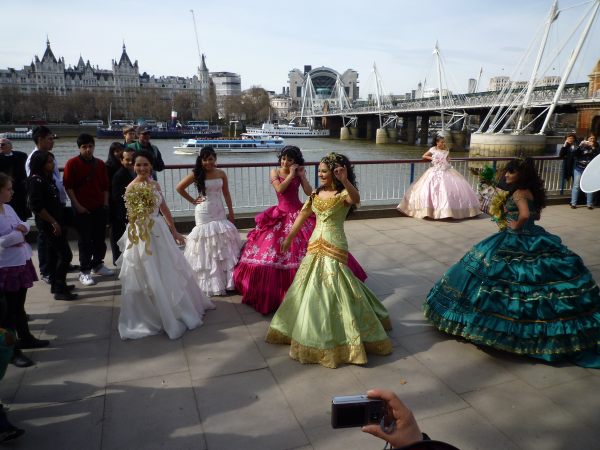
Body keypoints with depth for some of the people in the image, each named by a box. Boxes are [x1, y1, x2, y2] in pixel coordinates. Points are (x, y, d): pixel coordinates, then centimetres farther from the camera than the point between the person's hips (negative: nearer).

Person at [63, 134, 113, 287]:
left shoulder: (100, 164, 7)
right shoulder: (72, 164, -5)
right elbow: (68, 187, -7)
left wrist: (106, 204, 4)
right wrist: (77, 206, -12)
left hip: (100, 208, 4)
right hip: (83, 209, -4)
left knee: (100, 238, 11)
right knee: (85, 241, 1)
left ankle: (97, 264, 28)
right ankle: (85, 271, 9)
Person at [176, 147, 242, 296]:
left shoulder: (221, 174, 3)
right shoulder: (197, 174, -6)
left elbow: (226, 194, 7)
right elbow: (179, 188, -2)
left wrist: (231, 213, 5)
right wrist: (193, 200, -2)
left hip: (219, 212, 3)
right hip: (204, 213, -3)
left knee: (223, 246, 4)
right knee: (206, 247, 1)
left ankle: (224, 280, 15)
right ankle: (209, 282, 10)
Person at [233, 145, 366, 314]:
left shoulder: (298, 173, 4)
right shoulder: (275, 172, 0)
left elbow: (309, 192, -5)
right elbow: (280, 189, -18)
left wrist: (302, 175, -8)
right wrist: (291, 174, -13)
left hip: (299, 213, 2)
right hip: (281, 216, -2)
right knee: (276, 250, -4)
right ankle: (274, 287, 12)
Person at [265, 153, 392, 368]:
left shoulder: (343, 194, -11)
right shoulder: (315, 195, 8)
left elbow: (356, 199, -35)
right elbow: (301, 217, 17)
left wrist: (344, 181, -52)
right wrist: (288, 238, 23)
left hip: (334, 249, -7)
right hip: (315, 247, 7)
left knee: (335, 290, -6)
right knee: (310, 288, 16)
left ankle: (344, 336, 12)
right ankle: (314, 333, 37)